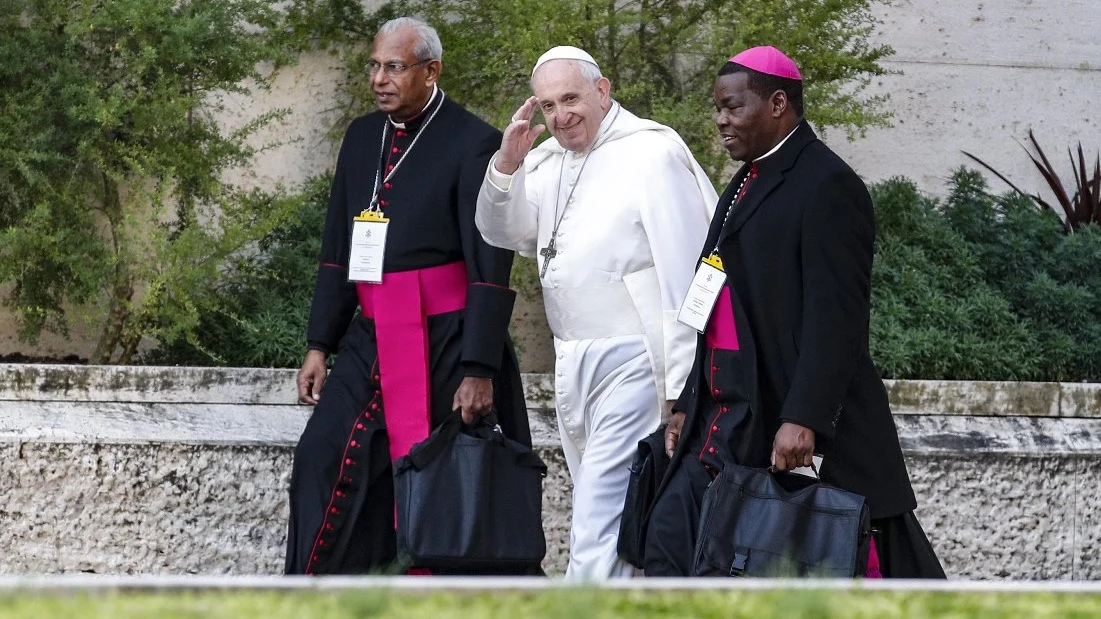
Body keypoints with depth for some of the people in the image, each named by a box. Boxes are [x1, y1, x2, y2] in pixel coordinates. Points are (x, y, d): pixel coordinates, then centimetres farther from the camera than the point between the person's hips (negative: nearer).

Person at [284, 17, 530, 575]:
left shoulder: (472, 142, -9)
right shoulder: (362, 137, 11)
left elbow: (490, 266, -11)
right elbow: (337, 250, 17)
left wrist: (480, 370, -15)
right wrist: (319, 345, 12)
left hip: (443, 341, -6)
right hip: (372, 338, 6)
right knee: (321, 460, -3)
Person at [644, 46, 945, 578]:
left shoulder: (827, 185, -11)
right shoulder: (749, 183, 18)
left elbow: (834, 316, -19)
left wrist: (804, 418, -26)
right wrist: (689, 405, 18)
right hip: (729, 421, 9)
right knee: (671, 540, 0)